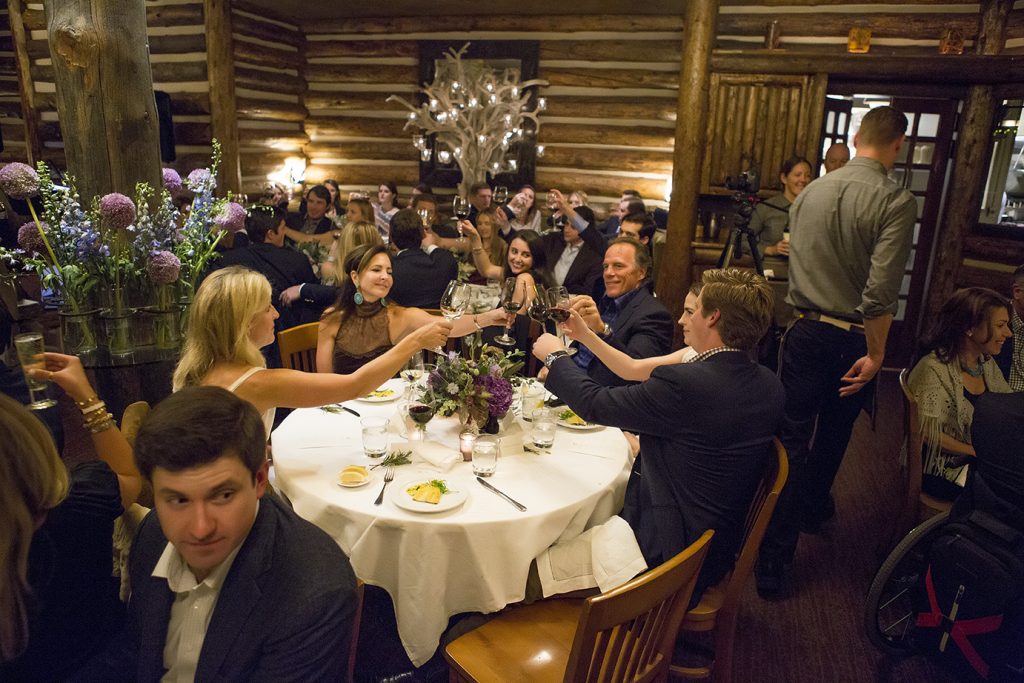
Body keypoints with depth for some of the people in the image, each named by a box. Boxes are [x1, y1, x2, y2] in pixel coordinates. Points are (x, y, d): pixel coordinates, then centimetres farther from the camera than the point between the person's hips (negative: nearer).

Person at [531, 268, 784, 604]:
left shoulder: (682, 383, -29)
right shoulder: (770, 385, -3)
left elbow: (595, 403, -18)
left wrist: (556, 356, -1)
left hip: (668, 554, -9)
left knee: (535, 567, 1)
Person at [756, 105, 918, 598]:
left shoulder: (811, 192, 1)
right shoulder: (896, 201, -14)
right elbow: (881, 289, -20)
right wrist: (875, 353, -12)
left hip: (805, 331, 2)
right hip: (853, 340, -2)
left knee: (792, 437, 4)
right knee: (834, 432, 21)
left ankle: (774, 555, 7)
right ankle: (814, 506, 45)